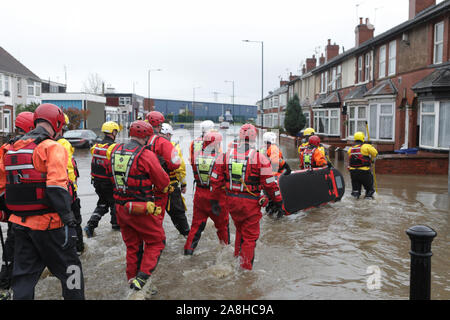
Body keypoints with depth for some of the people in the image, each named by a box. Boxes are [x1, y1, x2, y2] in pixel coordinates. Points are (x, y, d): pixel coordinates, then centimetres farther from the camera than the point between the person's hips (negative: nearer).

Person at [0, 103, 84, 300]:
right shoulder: (52, 148, -12)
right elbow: (56, 187, -23)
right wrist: (68, 219, -21)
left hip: (19, 223, 7)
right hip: (48, 224, -7)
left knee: (24, 275, 16)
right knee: (69, 268, 10)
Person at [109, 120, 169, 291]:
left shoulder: (115, 150, 4)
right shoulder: (146, 155, -17)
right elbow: (163, 182, -9)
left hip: (120, 207, 7)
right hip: (141, 209, -7)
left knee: (131, 245, 21)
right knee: (156, 241, 11)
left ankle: (132, 278, 31)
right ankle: (141, 277, 0)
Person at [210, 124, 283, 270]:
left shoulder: (226, 156, 1)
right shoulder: (260, 158, -11)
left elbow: (215, 180, 5)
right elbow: (270, 184, -10)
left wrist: (215, 200, 15)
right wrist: (279, 203, 0)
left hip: (232, 201, 5)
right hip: (250, 203, -4)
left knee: (240, 229, 26)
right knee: (250, 236, 8)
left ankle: (237, 258, 38)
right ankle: (245, 268, 14)